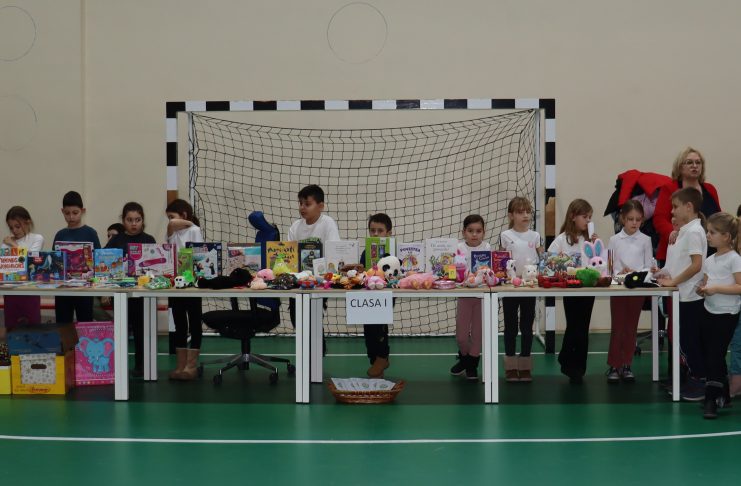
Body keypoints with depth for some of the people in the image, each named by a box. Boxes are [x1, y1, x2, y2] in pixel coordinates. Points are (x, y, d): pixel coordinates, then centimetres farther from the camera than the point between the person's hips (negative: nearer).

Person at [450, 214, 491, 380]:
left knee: (477, 332, 5)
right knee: (461, 334, 5)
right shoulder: (459, 248, -2)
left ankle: (472, 364, 22)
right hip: (464, 294, 0)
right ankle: (463, 358, 33)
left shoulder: (487, 248, -1)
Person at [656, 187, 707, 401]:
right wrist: (665, 273, 7)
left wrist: (673, 281, -19)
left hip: (691, 296, -9)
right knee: (685, 340, 13)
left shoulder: (693, 232, -15)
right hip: (683, 295, 9)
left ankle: (701, 383, 5)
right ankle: (692, 379, 21)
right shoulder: (684, 231, 13)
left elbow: (696, 265, -22)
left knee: (691, 341, -3)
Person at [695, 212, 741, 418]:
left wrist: (716, 288, -23)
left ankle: (711, 400, -8)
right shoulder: (709, 260, 11)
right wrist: (702, 290, -8)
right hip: (710, 312, 7)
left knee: (715, 356, -10)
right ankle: (723, 395, 23)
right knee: (708, 355, 11)